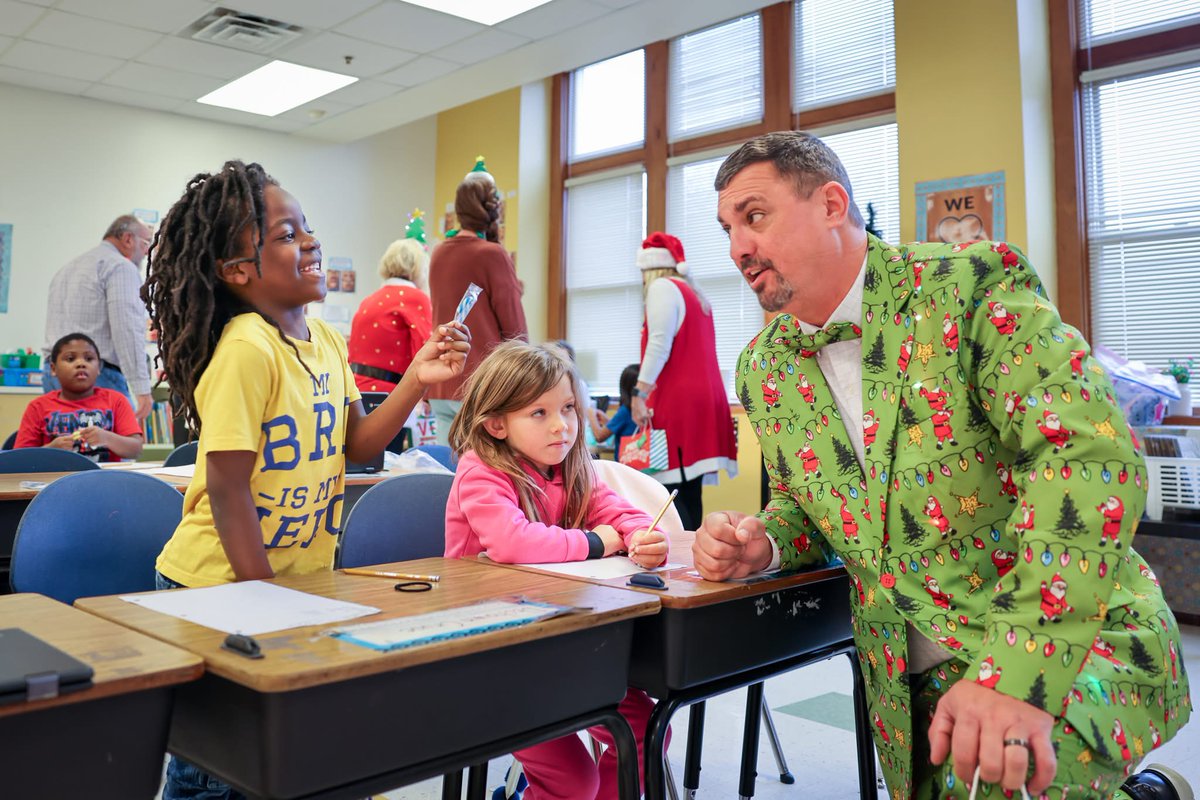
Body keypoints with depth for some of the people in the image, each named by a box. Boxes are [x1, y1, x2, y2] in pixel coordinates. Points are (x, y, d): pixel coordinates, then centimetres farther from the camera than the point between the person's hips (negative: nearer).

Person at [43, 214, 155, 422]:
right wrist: (142, 390, -18)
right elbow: (128, 331, -16)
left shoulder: (67, 269, 24)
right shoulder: (121, 267, -5)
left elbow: (53, 326, 22)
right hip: (99, 375, -9)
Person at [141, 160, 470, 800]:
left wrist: (416, 381, -5)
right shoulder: (246, 351, -23)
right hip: (220, 582, -7)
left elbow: (355, 445, 7)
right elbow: (227, 488, -23)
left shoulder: (326, 340, 3)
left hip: (300, 573, 7)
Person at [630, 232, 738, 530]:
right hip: (703, 401, 9)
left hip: (678, 403, -9)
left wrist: (639, 393, -20)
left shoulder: (661, 287, -3)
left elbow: (659, 345, -15)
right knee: (688, 491, 6)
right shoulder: (695, 294, 24)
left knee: (668, 490, -11)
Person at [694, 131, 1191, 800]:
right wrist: (765, 542, -7)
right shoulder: (764, 368, 4)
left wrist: (1018, 669, -32)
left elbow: (1090, 457, -24)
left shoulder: (974, 282, -14)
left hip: (1076, 650, -6)